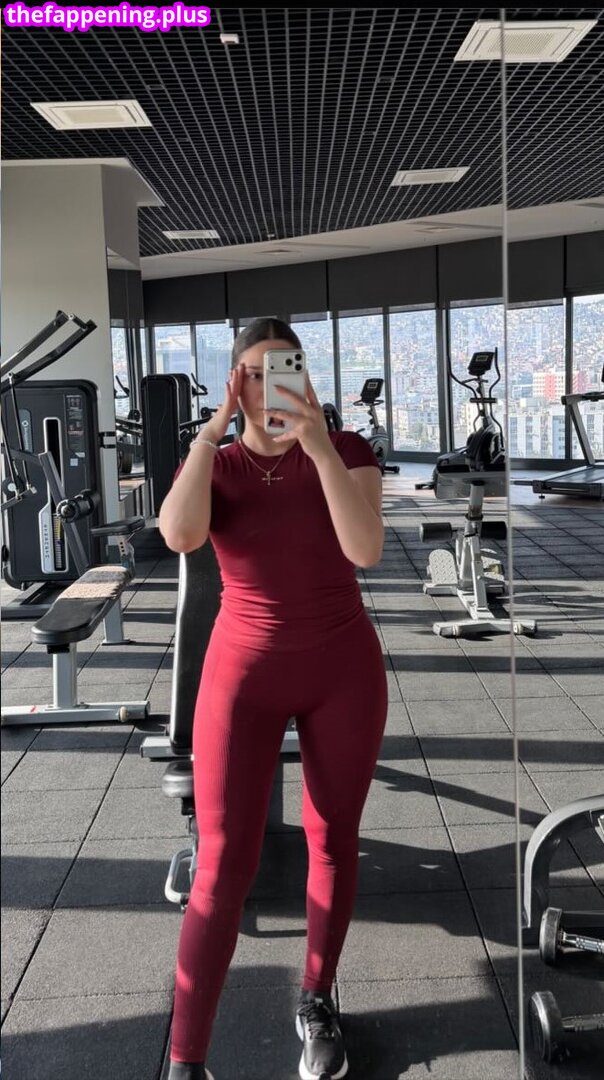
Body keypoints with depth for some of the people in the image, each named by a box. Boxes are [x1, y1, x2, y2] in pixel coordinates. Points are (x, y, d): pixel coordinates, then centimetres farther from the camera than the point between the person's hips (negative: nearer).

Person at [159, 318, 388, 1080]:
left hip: (344, 670, 1)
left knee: (333, 841, 13)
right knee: (223, 865, -4)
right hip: (244, 673, 0)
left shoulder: (347, 451, -5)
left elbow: (364, 548, -23)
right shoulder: (213, 465, -2)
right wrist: (212, 430, -21)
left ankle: (316, 1002, 37)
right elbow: (179, 536, -25)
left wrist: (319, 446, -28)